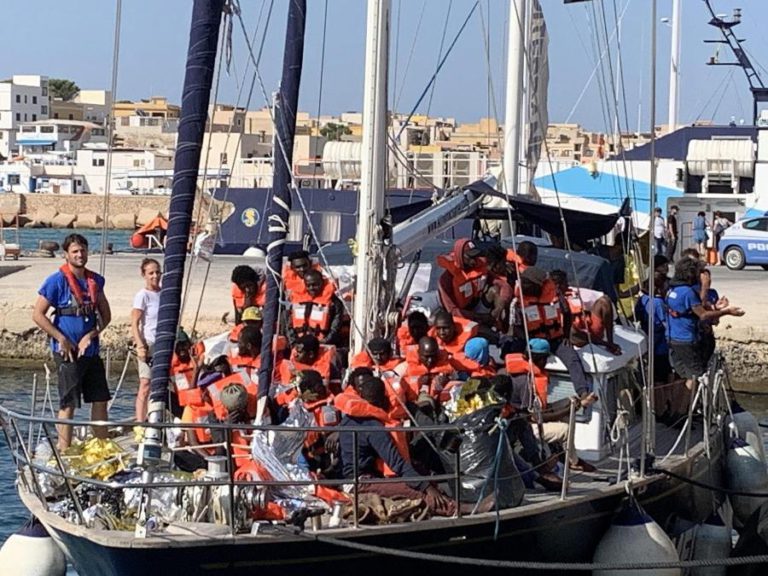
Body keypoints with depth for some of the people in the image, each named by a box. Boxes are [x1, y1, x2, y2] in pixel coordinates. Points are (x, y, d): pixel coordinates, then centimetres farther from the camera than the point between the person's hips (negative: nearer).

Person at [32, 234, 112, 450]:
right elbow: (38, 315, -10)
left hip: (91, 350, 6)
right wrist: (62, 339, -13)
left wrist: (91, 335, -5)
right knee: (68, 404, -4)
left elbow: (105, 315, 13)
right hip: (68, 352, -6)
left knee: (100, 400, 7)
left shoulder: (95, 281, 10)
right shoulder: (56, 281, -8)